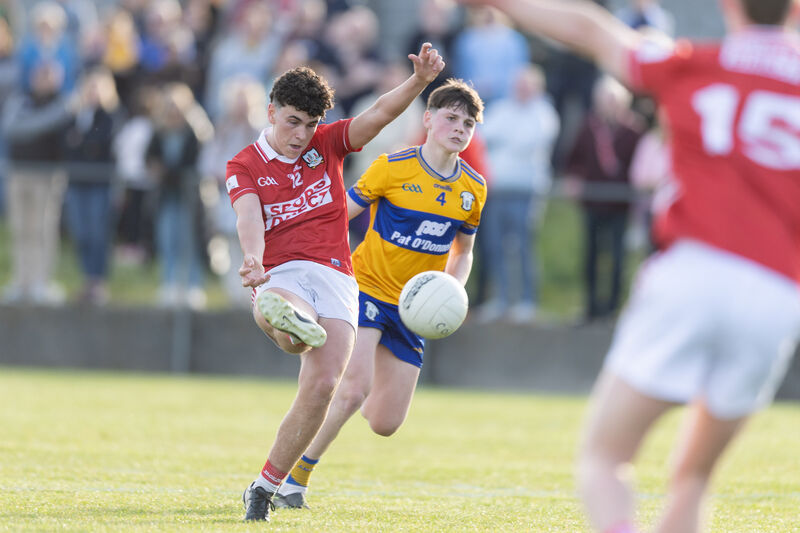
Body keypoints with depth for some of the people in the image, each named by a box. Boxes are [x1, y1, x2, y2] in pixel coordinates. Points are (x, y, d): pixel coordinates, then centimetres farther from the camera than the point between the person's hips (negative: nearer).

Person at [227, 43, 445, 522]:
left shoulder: (327, 144, 14)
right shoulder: (244, 166, 8)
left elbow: (380, 114, 0)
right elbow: (249, 217, -12)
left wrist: (420, 80, -20)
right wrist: (253, 259, -34)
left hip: (335, 277, 2)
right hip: (281, 277, -2)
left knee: (321, 387, -14)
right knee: (271, 312, -41)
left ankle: (265, 487, -4)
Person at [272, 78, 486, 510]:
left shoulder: (473, 189, 2)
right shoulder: (392, 168, -12)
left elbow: (462, 252, 16)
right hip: (367, 287, -5)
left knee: (385, 423, 1)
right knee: (354, 389, -25)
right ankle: (295, 478, -8)